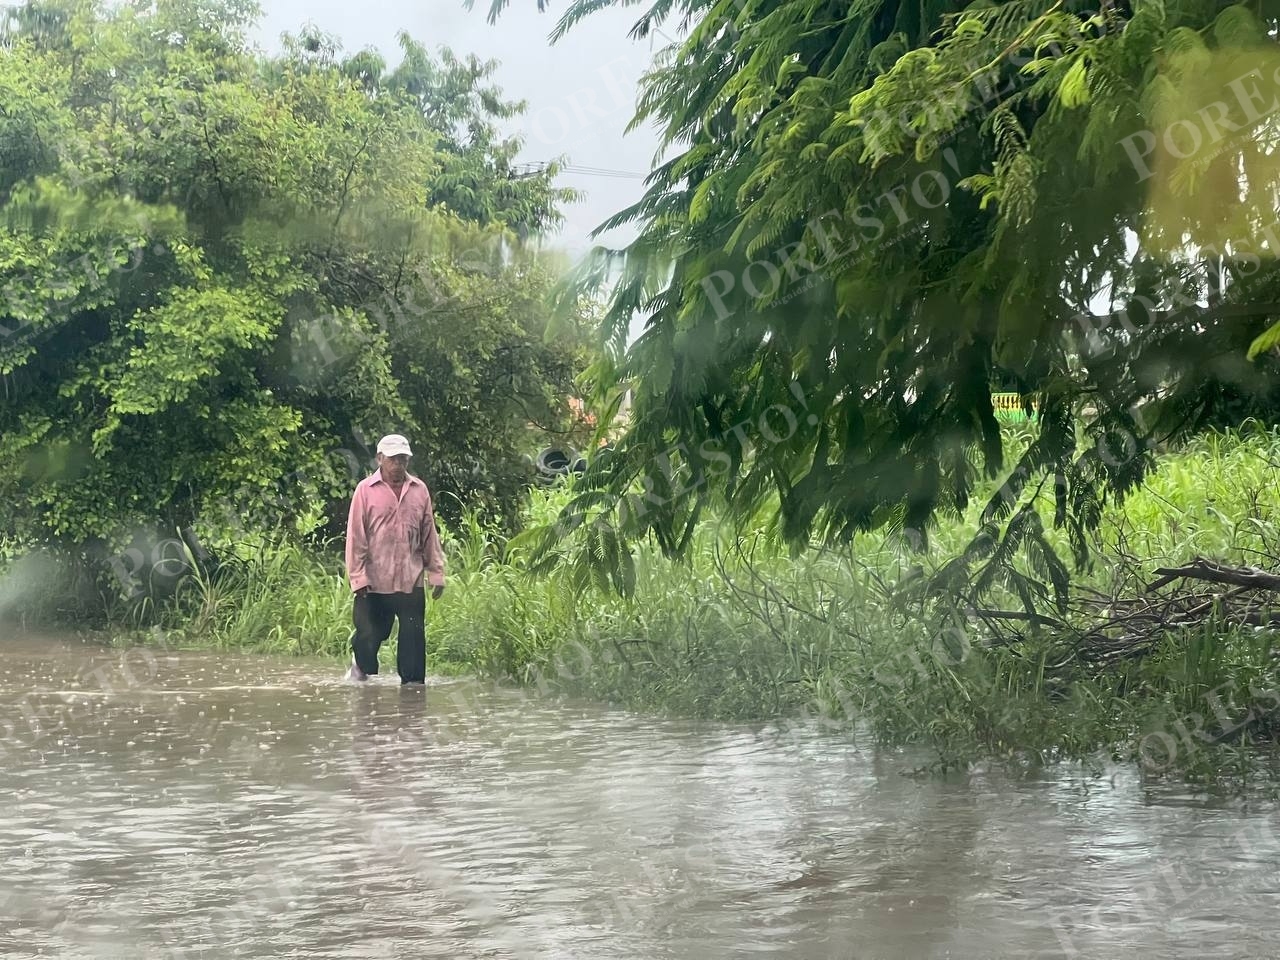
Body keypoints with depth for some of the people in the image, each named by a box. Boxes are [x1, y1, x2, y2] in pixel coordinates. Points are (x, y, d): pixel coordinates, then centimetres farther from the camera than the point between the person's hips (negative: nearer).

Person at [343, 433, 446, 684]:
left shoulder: (419, 490, 8)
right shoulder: (366, 490, -1)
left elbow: (430, 534, 12)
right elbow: (355, 536, -2)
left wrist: (436, 573, 10)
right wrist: (358, 576, -7)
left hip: (411, 580, 2)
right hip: (375, 580, -2)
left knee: (414, 636, 1)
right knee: (369, 635, 2)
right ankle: (361, 666, 28)